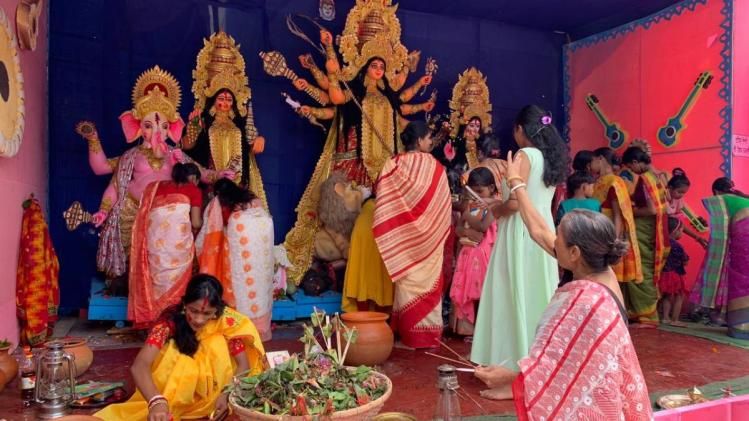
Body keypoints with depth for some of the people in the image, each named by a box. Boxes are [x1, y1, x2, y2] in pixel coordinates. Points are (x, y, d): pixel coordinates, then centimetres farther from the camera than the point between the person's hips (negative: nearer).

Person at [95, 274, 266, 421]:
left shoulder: (226, 320, -23)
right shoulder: (171, 319, -27)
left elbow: (244, 364, -18)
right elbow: (140, 365, -38)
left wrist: (227, 393, -37)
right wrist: (157, 401, -56)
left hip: (211, 385, 1)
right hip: (174, 381, -1)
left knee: (217, 343, -28)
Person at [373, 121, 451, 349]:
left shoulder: (394, 164, -2)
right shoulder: (434, 166, -8)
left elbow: (382, 196, 2)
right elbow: (443, 204, -3)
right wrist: (440, 231, 10)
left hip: (403, 234, 2)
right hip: (429, 236, -2)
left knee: (407, 281, 10)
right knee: (427, 280, 7)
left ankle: (408, 332, 16)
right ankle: (427, 333, 13)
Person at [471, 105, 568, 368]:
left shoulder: (525, 155, -12)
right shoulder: (551, 157, 11)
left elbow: (515, 203, -20)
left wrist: (497, 210, 0)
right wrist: (501, 204, 18)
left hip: (521, 234, -8)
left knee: (515, 297, 0)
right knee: (538, 294, 14)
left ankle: (515, 359, 6)